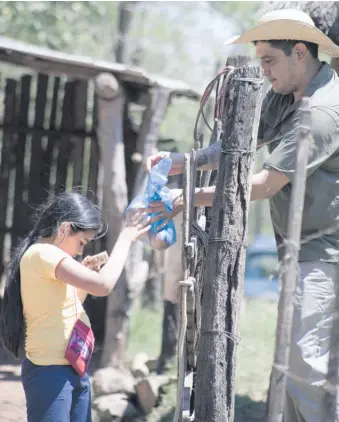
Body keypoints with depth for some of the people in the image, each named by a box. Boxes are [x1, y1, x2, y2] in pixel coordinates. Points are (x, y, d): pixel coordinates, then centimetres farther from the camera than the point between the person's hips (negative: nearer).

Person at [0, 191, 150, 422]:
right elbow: (103, 284, -25)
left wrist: (84, 276, 11)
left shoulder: (49, 257, 15)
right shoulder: (43, 254, -17)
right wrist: (125, 239, -13)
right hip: (50, 371, -10)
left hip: (72, 369, 10)